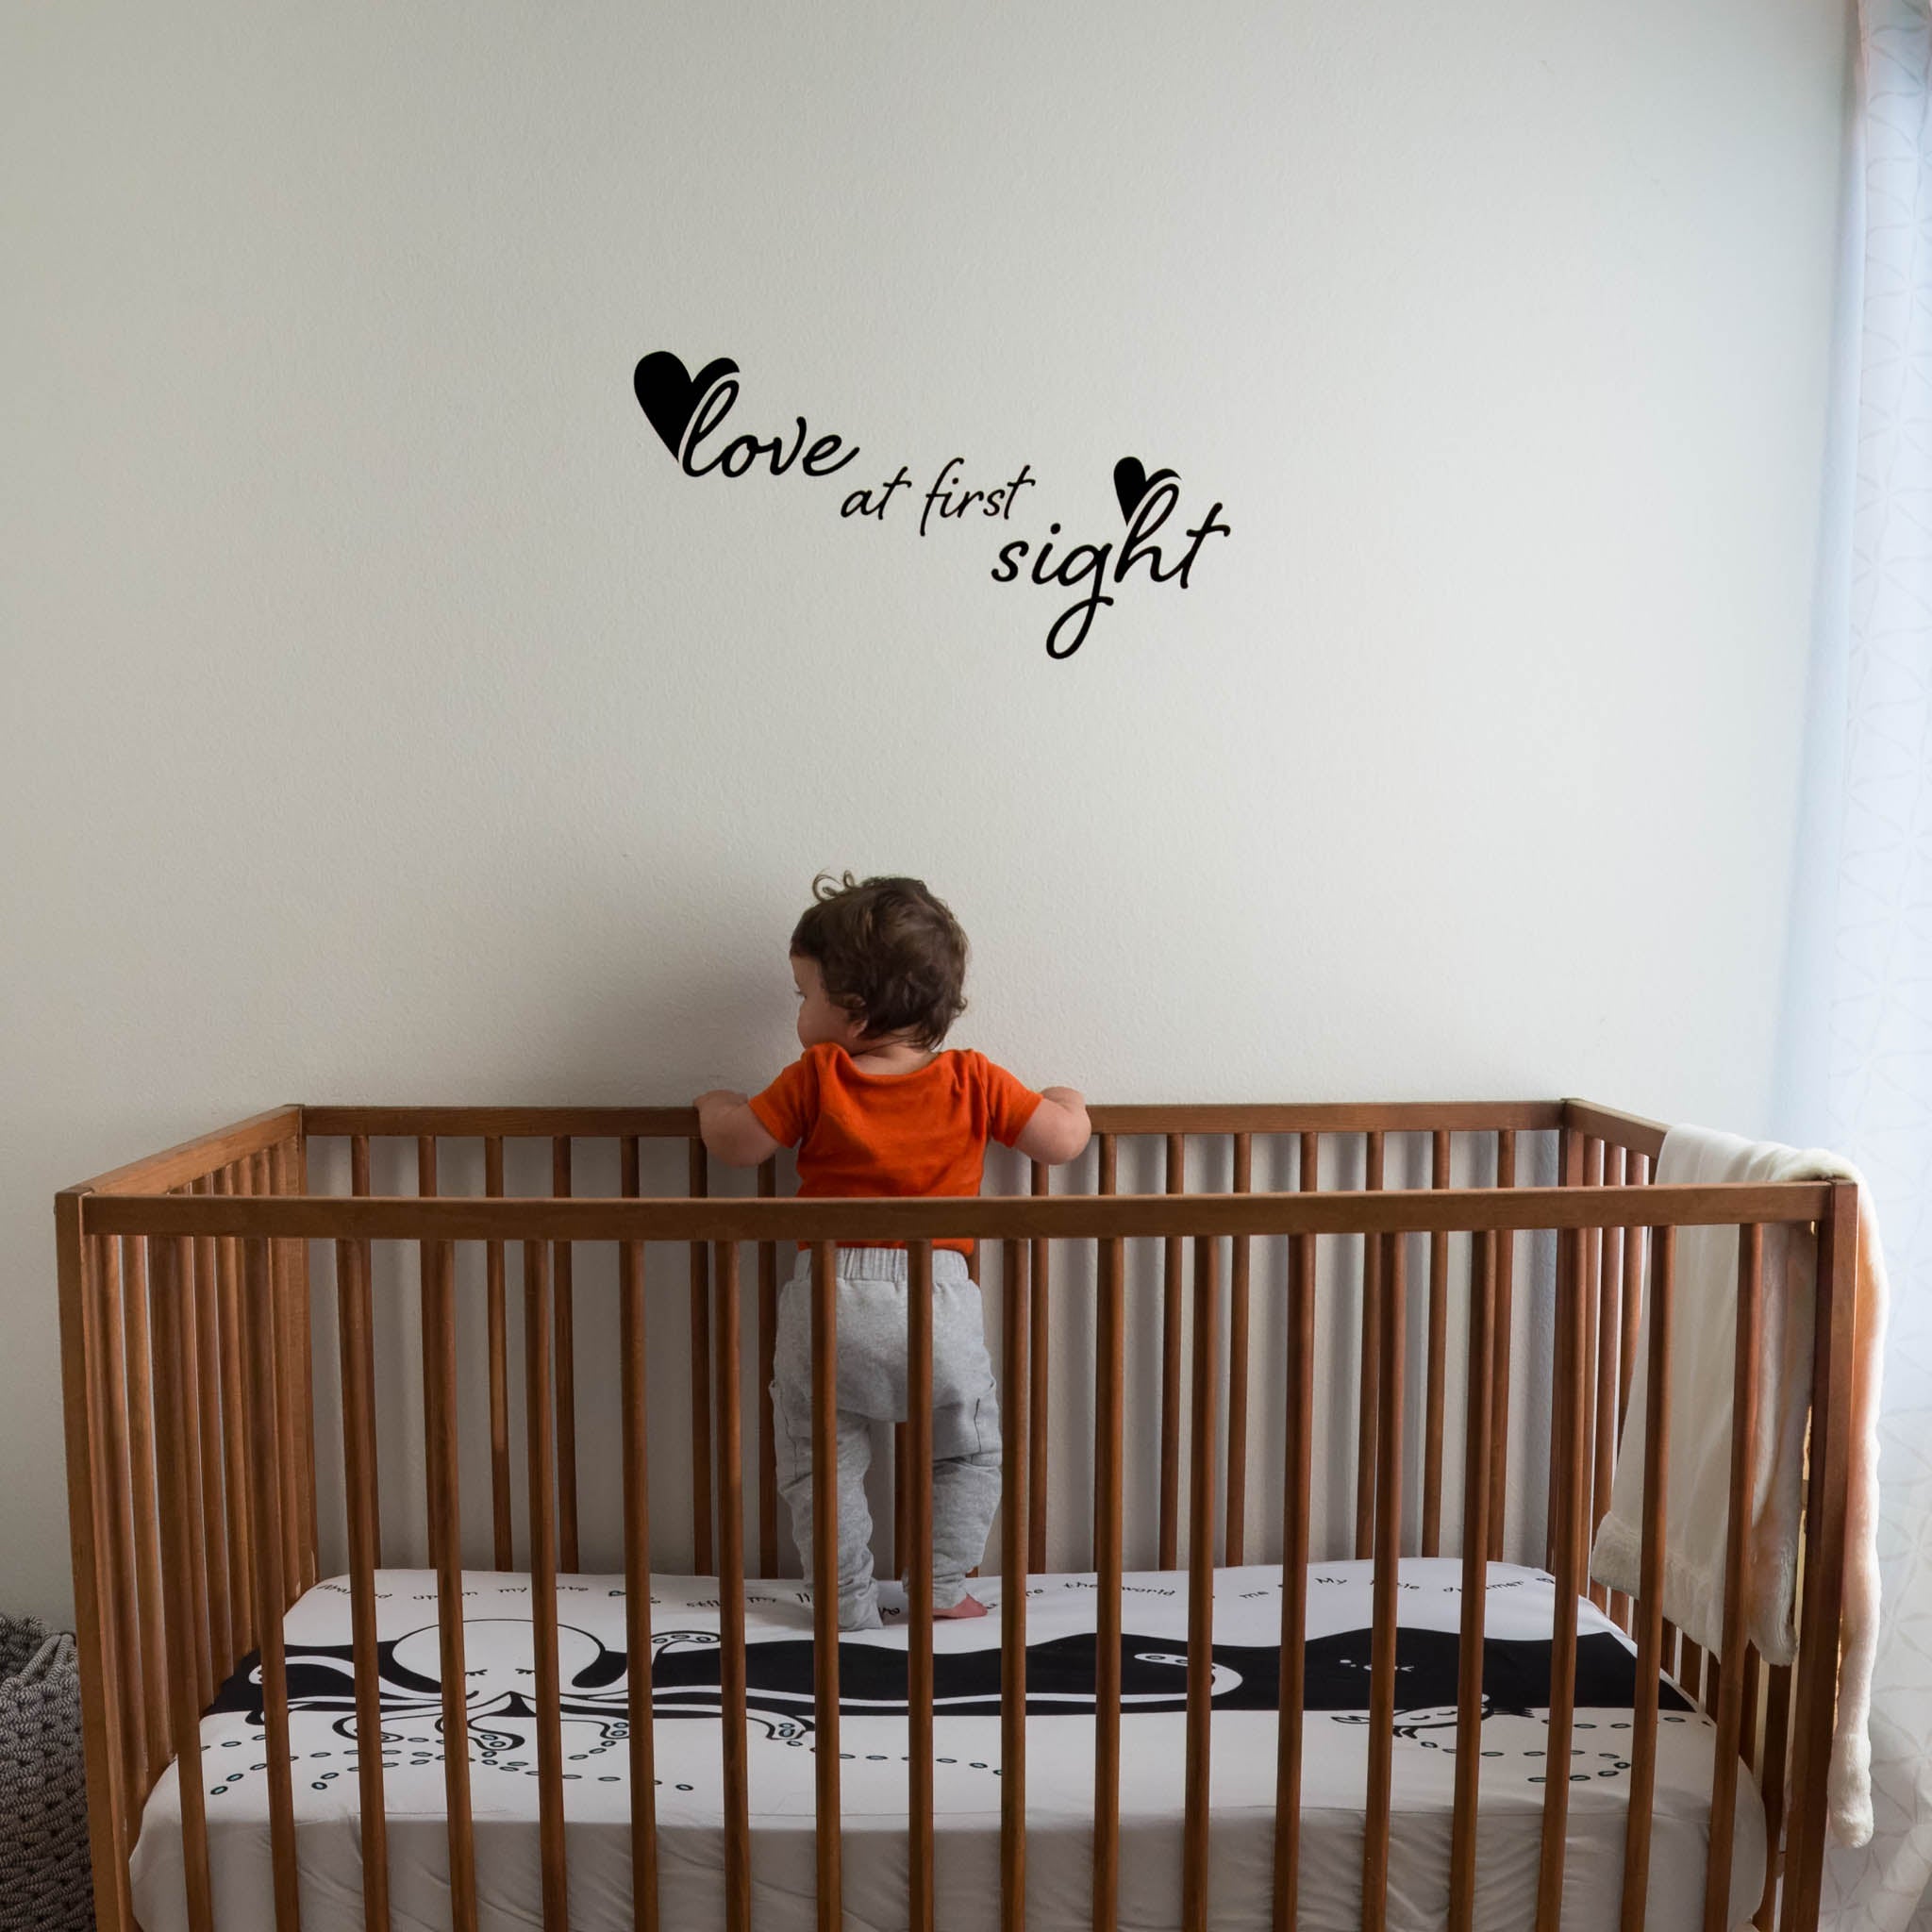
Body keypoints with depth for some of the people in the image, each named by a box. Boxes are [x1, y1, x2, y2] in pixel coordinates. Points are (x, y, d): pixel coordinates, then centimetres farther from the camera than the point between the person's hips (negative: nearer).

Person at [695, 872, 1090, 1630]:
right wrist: (1067, 1102, 21)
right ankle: (942, 1588, 22)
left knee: (819, 1465, 17)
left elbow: (737, 1145, 1)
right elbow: (1061, 1141, -2)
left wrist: (716, 1104, 23)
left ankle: (850, 1604, 22)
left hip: (828, 1299, 0)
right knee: (969, 1452, 22)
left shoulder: (816, 1077, -5)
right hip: (938, 1298, 1)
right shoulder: (974, 1081, -3)